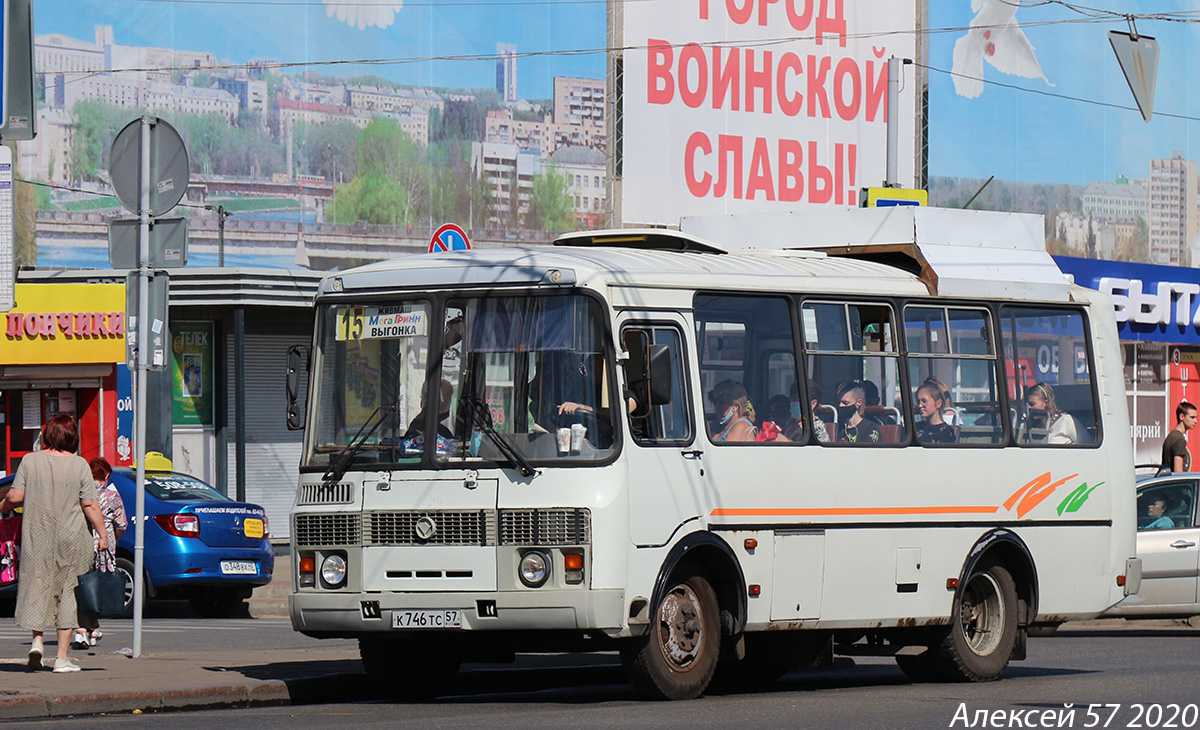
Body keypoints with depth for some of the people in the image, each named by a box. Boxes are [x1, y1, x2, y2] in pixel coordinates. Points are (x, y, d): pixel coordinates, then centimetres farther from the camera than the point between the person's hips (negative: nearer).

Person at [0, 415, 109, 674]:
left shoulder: (30, 461, -4)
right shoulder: (79, 465, -6)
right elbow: (90, 505, -7)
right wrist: (102, 534, 2)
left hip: (36, 536, 1)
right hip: (71, 537, -1)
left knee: (37, 587, 15)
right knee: (67, 593, 5)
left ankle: (37, 641, -3)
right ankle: (62, 657, 4)